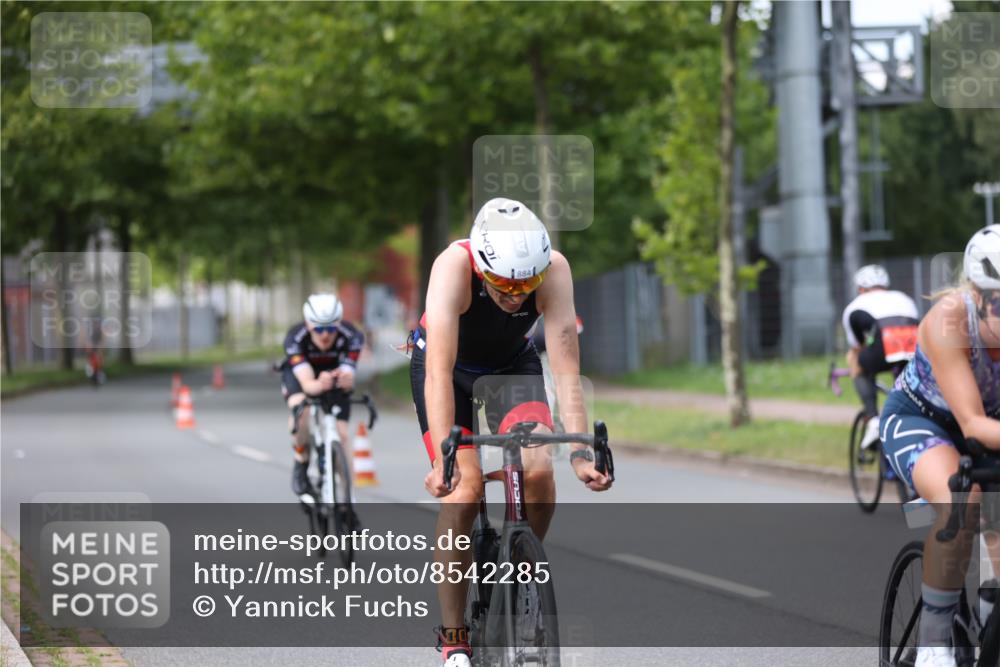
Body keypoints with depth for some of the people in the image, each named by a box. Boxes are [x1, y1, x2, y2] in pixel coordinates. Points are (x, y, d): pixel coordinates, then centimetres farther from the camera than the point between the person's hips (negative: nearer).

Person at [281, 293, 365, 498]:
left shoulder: (351, 336, -33)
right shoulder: (295, 338, -37)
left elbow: (348, 380, -40)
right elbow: (307, 383, -46)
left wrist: (345, 380, -65)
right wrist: (319, 385, -70)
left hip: (334, 373, 2)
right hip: (300, 373, -1)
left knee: (341, 434, -11)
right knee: (301, 410, -33)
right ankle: (301, 464, -10)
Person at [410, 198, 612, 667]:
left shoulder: (553, 269, -31)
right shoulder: (454, 265, -37)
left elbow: (566, 368, -32)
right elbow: (439, 370, -42)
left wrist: (580, 452, -41)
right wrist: (443, 457, -50)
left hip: (512, 363, 2)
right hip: (450, 365, -2)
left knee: (537, 471, -23)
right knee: (464, 490, -19)